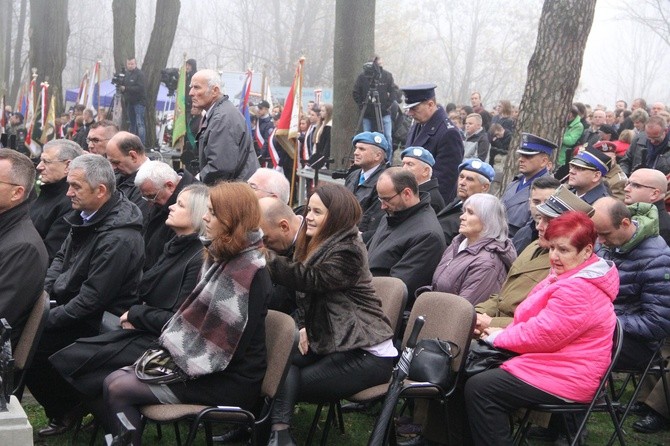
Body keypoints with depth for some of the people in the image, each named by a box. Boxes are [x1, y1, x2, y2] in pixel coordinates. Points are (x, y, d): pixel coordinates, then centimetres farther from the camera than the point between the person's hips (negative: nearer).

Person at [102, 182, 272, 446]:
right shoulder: (223, 259, 13)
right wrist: (172, 349, 1)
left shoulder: (247, 271, -18)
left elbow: (227, 345, -21)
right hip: (210, 367, 9)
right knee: (112, 381, 1)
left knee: (118, 390, -11)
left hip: (227, 382, -9)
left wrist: (175, 357, -11)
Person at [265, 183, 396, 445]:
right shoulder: (317, 245, 12)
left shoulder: (347, 252, -16)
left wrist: (264, 256, -31)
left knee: (292, 382, -17)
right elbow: (304, 295, 17)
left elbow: (310, 279, -28)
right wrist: (303, 327, -1)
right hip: (331, 343, 9)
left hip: (367, 355, -9)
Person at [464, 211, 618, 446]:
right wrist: (503, 333, -2)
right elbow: (540, 323, 17)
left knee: (478, 389, -17)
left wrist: (499, 337, -9)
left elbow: (543, 334, -24)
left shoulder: (578, 290, -23)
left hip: (566, 380, -12)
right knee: (477, 369, 10)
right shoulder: (568, 276, 13)